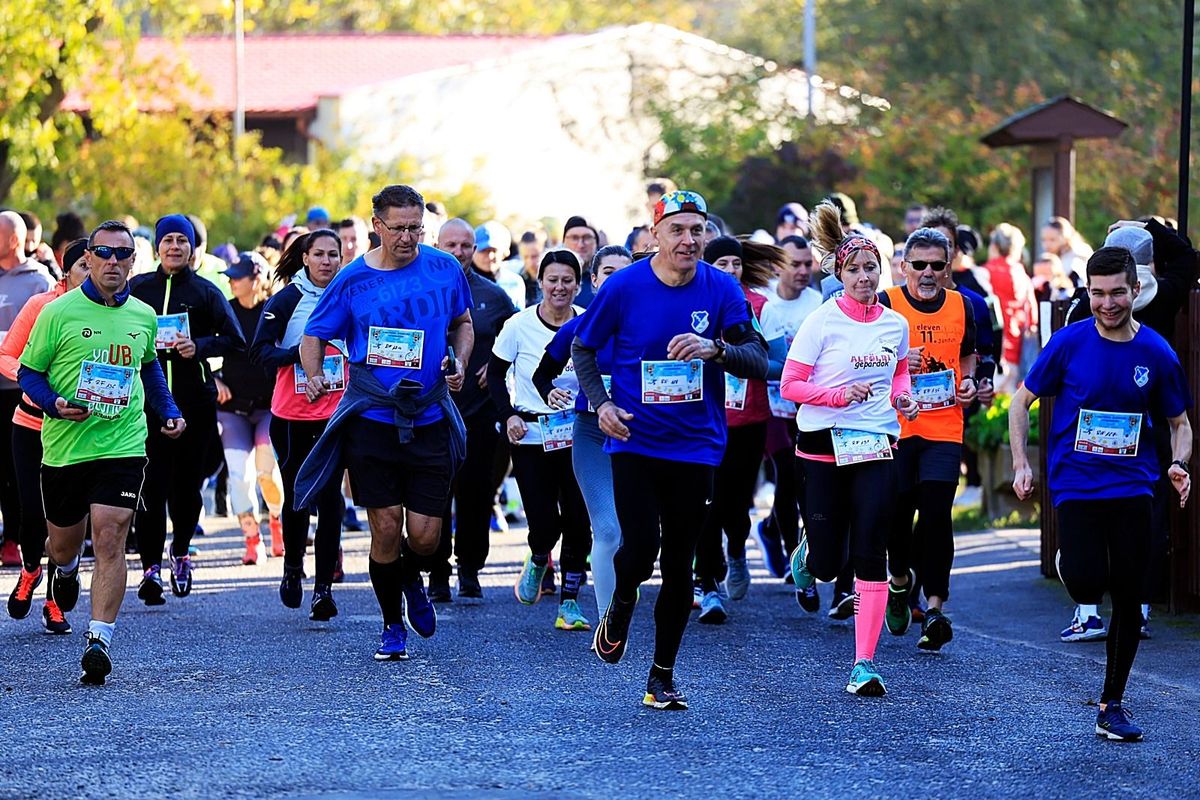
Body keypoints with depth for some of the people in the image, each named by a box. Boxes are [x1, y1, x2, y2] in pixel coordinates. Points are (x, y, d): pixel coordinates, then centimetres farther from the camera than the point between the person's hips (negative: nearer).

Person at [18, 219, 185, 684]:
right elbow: (27, 371, 0)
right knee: (64, 544, 15)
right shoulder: (58, 313, -5)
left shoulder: (144, 317, 7)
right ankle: (64, 570, 52)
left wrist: (168, 411, 15)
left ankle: (99, 641, -13)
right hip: (64, 448, -1)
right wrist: (54, 403, -18)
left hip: (123, 447, 1)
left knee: (110, 541, -13)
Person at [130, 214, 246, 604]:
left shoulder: (206, 292, 6)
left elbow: (235, 340, 3)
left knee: (187, 483, 5)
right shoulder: (138, 288, 9)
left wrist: (199, 346, -13)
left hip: (195, 400, 0)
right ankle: (151, 567, -8)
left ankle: (180, 551, 29)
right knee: (152, 484, -9)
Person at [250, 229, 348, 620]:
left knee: (330, 498, -7)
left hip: (337, 414, 1)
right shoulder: (285, 300, -3)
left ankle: (324, 588, -6)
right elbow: (260, 352, -7)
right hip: (291, 415, -1)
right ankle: (293, 568, 33)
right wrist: (300, 352, -22)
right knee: (296, 495, 8)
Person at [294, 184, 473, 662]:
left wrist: (459, 362, -2)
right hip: (371, 421, -1)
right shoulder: (353, 280, -3)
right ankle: (392, 626, 19)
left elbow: (463, 323, 18)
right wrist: (314, 376, -15)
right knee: (385, 529, -2)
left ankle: (411, 579, 35)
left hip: (429, 421, 1)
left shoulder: (445, 269, 2)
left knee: (425, 536, -2)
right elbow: (314, 335, 4)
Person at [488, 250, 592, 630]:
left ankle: (570, 601, 10)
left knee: (578, 520, -5)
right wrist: (508, 414, -5)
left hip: (578, 435, 1)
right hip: (531, 437, -1)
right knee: (545, 525, -6)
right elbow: (496, 373, 7)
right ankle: (537, 563, 30)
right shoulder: (520, 325, -6)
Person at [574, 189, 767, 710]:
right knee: (640, 550, -15)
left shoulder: (721, 290, -3)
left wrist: (716, 349, -25)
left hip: (696, 446, 2)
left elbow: (759, 362, -6)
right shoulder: (624, 287, -5)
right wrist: (600, 402, -7)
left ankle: (663, 675, 20)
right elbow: (582, 349, 8)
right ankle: (620, 604, 21)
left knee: (678, 564, 6)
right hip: (634, 440, -2)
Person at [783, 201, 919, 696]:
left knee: (870, 557, -8)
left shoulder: (895, 324, 5)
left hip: (876, 449, 2)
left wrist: (902, 396, 3)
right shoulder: (822, 322, -7)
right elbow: (789, 386, -6)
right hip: (824, 446, -2)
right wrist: (841, 395, -19)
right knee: (828, 565, 1)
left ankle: (864, 663, -6)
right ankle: (808, 552, 41)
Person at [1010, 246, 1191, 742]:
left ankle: (1112, 707, 15)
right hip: (1075, 486, -2)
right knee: (1086, 587, -21)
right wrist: (1021, 464, -5)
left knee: (1128, 600, 3)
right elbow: (1022, 402, 4)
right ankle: (1070, 557, 16)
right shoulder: (1069, 343, -5)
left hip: (1132, 489, 2)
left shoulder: (1157, 354, 0)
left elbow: (1179, 423, 11)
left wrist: (1179, 465, -8)